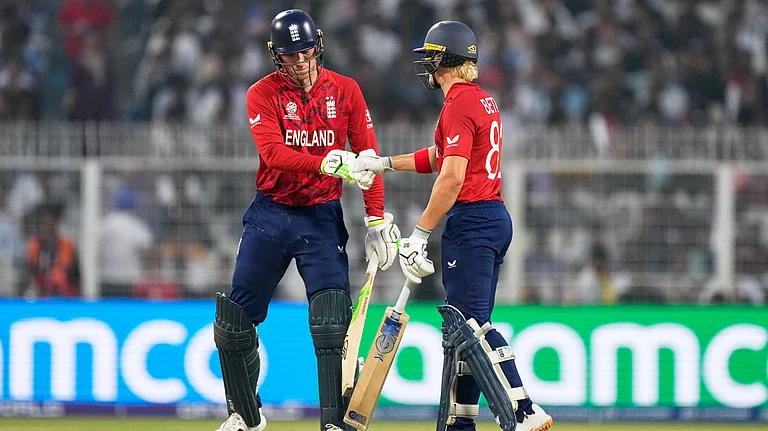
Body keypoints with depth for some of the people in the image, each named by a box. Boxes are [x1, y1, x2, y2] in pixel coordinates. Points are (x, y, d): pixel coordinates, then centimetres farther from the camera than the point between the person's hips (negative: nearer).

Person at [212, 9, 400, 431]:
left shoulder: (345, 91, 0)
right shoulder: (262, 94, -5)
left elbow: (368, 156, 1)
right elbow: (273, 152, -21)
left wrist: (376, 219, -6)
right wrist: (325, 163, -35)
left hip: (322, 217, -1)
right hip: (270, 214, 1)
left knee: (332, 324, -16)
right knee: (234, 324, 5)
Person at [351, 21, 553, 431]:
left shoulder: (459, 104, -14)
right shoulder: (483, 100, 17)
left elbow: (452, 178, -22)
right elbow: (441, 156, 30)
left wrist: (420, 234, -20)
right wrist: (384, 163, 29)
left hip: (471, 222, -10)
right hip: (496, 218, 10)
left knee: (472, 325, -12)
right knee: (462, 325, 13)